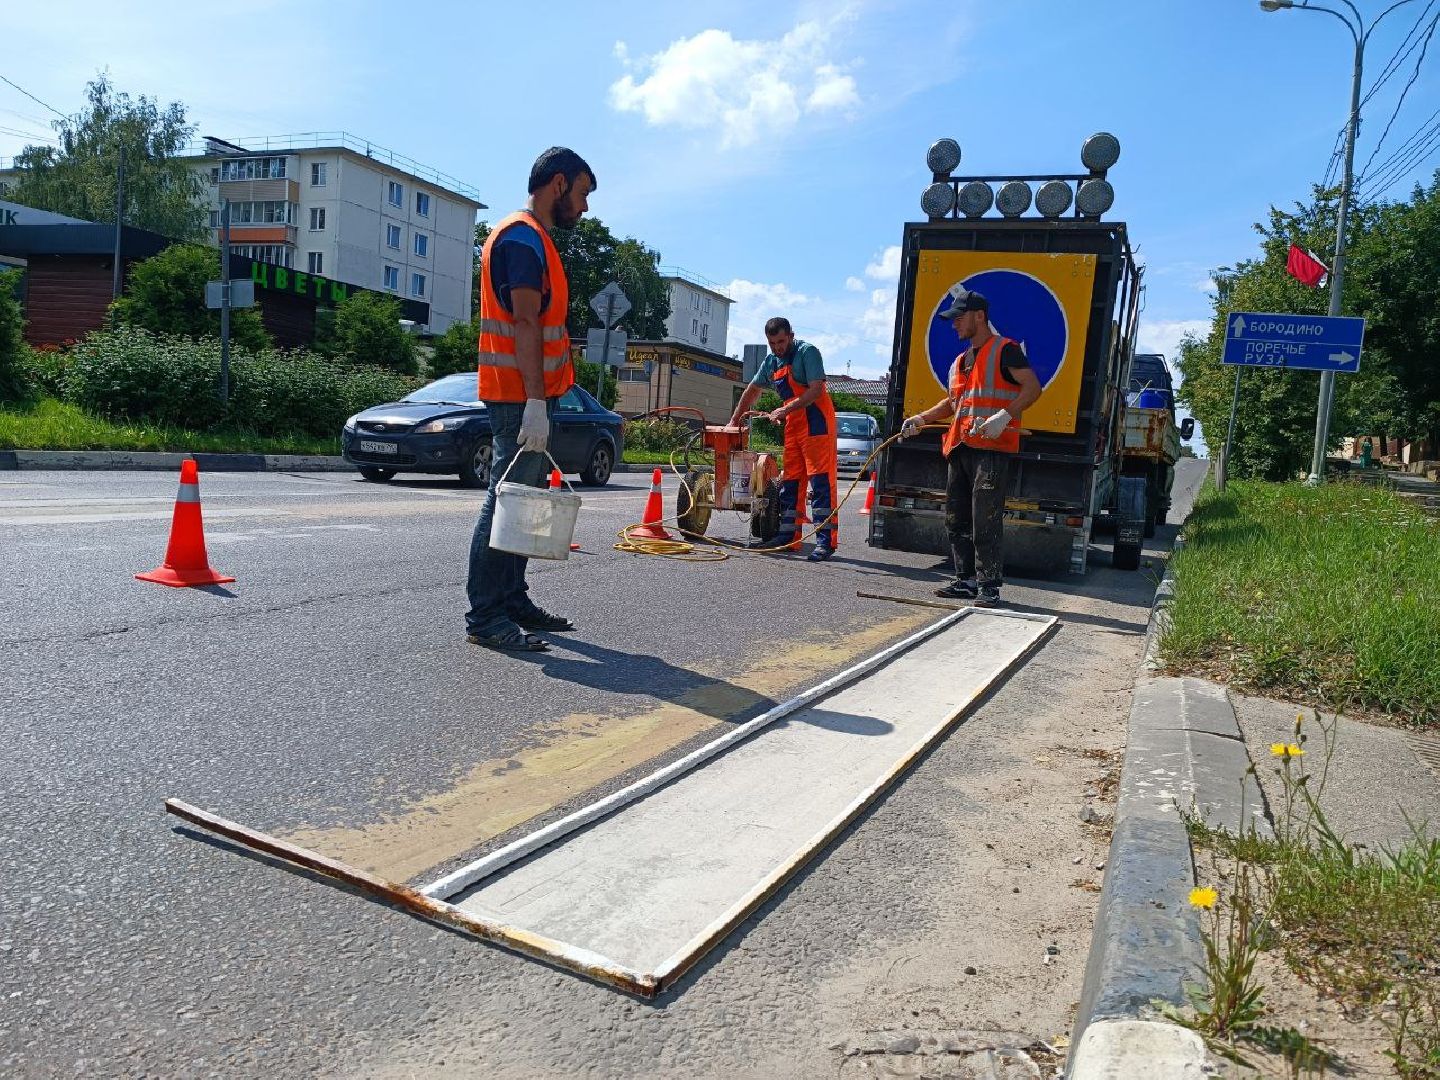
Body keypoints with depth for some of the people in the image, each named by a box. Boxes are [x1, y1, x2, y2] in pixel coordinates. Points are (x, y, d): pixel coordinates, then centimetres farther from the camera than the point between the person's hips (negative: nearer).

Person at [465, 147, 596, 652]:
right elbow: (524, 323, -20)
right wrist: (535, 403, -25)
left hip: (530, 394, 11)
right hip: (520, 395, -11)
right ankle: (485, 618, -7)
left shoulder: (533, 239, 21)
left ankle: (513, 601, 20)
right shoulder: (523, 236, -11)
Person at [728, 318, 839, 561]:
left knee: (821, 480, -12)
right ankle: (788, 536, 17)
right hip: (793, 424, 9)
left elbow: (816, 390, -19)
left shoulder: (807, 352, -9)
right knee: (790, 481, 10)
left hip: (816, 422, -8)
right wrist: (734, 420, 28)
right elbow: (752, 390, 27)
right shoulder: (771, 361, 15)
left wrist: (785, 410, -21)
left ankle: (826, 540, -15)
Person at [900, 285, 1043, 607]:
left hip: (992, 448, -9)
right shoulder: (960, 361, 23)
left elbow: (1033, 387, -11)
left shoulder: (1005, 350, -3)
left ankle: (989, 586, -5)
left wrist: (1005, 415, -23)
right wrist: (922, 418, 18)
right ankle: (966, 580, 18)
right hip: (960, 447, 9)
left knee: (986, 520, -11)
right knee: (956, 519, 9)